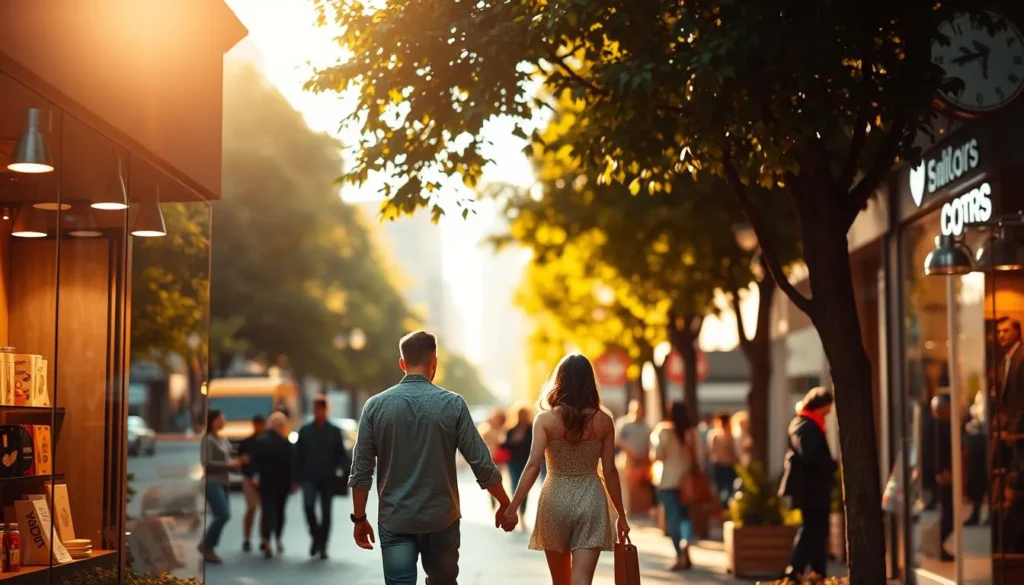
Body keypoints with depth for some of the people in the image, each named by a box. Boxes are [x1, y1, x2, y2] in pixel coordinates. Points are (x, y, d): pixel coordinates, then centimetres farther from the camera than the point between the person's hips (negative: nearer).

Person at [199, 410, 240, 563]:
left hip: (223, 482, 8)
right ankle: (206, 545, -2)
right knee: (223, 515, -16)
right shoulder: (207, 440, -9)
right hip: (212, 482, -8)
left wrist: (235, 464, 3)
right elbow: (206, 463, -17)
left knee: (220, 516, 4)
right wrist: (229, 465, -16)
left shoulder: (224, 440, 15)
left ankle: (208, 548, 10)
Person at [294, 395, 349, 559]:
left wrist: (345, 470, -14)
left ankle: (322, 547, 11)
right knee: (308, 506, -19)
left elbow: (341, 454, 4)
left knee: (326, 512, 3)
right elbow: (298, 456, 7)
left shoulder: (335, 431, 5)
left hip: (328, 479, 0)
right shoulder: (305, 430, 6)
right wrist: (297, 478, 3)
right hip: (310, 478, 0)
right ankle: (315, 536, 3)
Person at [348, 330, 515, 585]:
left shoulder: (376, 405, -3)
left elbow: (361, 471, -3)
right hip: (441, 519, 0)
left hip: (395, 521, 0)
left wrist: (359, 518, 8)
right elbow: (482, 464, -6)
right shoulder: (452, 404, -6)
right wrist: (505, 505, 7)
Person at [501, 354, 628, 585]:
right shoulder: (603, 420, -1)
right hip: (591, 499, 0)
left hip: (556, 499, 0)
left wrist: (512, 507, -11)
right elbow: (610, 471, 1)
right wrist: (621, 515, 9)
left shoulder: (546, 419, -5)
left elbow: (533, 466, -13)